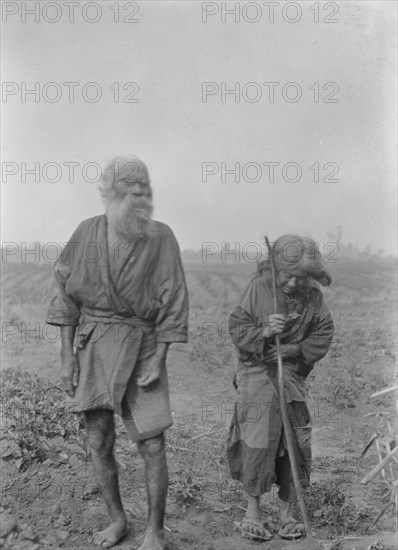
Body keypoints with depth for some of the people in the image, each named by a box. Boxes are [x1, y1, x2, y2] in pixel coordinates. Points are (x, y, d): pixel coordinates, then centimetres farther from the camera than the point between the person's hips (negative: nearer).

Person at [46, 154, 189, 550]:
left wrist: (158, 361, -8)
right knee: (99, 443, 9)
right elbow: (67, 297, 2)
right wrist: (67, 357, -1)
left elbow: (172, 305, -5)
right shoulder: (87, 233, -3)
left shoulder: (161, 238, -7)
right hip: (92, 347, 2)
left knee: (152, 445, -3)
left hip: (141, 349, -2)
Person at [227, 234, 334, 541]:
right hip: (257, 370, -2)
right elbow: (236, 327, -5)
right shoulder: (259, 287, -6)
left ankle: (289, 511, 16)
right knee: (258, 438, -13)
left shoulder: (313, 297, 1)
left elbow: (324, 334, 4)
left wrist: (295, 349, -12)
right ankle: (252, 510, 2)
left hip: (293, 373, 3)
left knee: (295, 441, -1)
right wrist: (263, 332, -24)